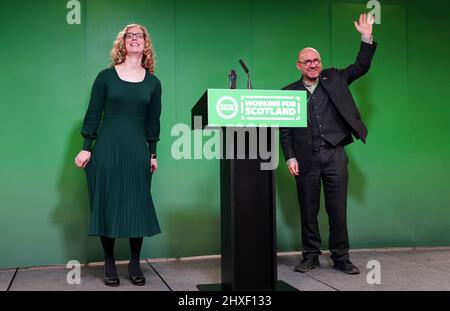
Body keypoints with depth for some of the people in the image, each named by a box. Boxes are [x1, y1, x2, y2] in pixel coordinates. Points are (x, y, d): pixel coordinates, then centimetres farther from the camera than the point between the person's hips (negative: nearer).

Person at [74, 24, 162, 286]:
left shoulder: (153, 82, 9)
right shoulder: (106, 76, 3)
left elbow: (153, 121, 10)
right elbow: (93, 114, 2)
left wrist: (153, 153, 9)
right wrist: (86, 147, -2)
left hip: (137, 151, 1)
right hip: (107, 149, -1)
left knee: (138, 205, 1)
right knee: (107, 204, 2)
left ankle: (135, 264, 13)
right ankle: (109, 263, 14)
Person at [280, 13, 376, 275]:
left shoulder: (334, 79, 12)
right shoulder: (289, 92, 7)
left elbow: (361, 67, 7)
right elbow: (284, 130, 4)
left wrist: (367, 38, -3)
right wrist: (290, 158, -4)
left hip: (335, 155, 1)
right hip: (306, 159, 0)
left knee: (338, 209, 4)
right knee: (308, 211, 6)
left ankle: (341, 257, 14)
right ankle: (311, 257, 18)